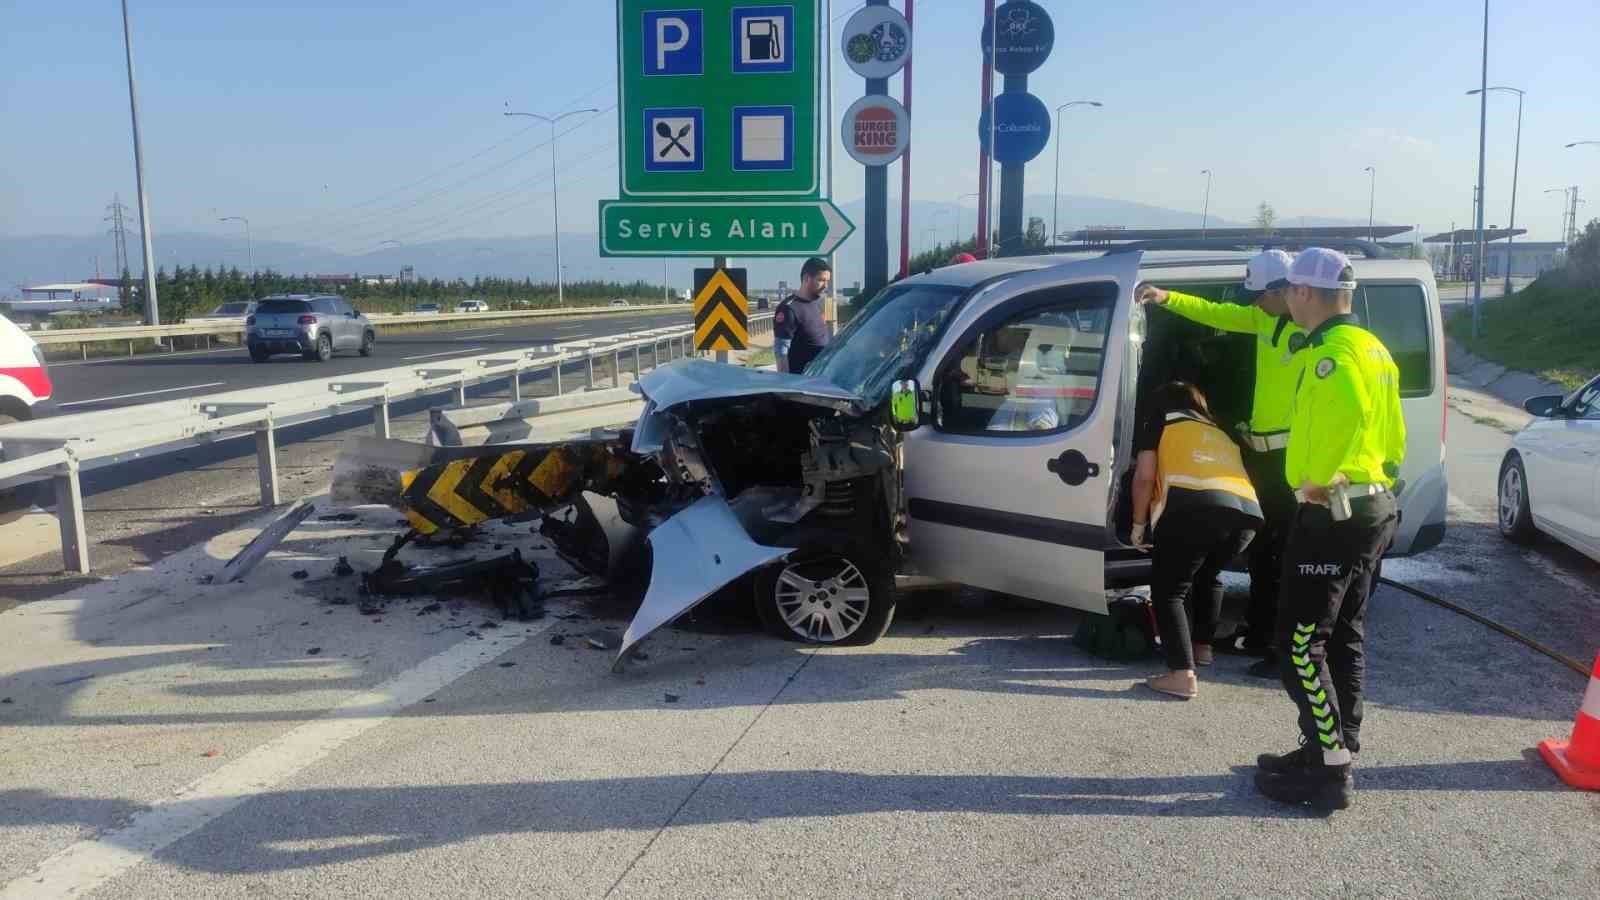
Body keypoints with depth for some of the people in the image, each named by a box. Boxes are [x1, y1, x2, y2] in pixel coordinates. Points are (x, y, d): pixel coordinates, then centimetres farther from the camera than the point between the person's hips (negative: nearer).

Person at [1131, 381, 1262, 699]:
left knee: (1167, 590, 3)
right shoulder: (1220, 434, 38)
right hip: (1247, 512, 6)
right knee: (1208, 575, 33)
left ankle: (1183, 674, -10)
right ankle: (1202, 645, 40)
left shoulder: (1160, 422, 22)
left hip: (1195, 507, -6)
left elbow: (1144, 477, 10)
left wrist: (1139, 524, 20)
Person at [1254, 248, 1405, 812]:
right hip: (1372, 506, 10)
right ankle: (1335, 752, 24)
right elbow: (1392, 431, 20)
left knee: (1301, 642, -5)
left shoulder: (1333, 351, -17)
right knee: (1343, 636, 16)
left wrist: (1323, 480, -29)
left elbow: (1349, 412, -38)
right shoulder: (1372, 348, 15)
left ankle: (1329, 772, -1)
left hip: (1333, 514, -10)